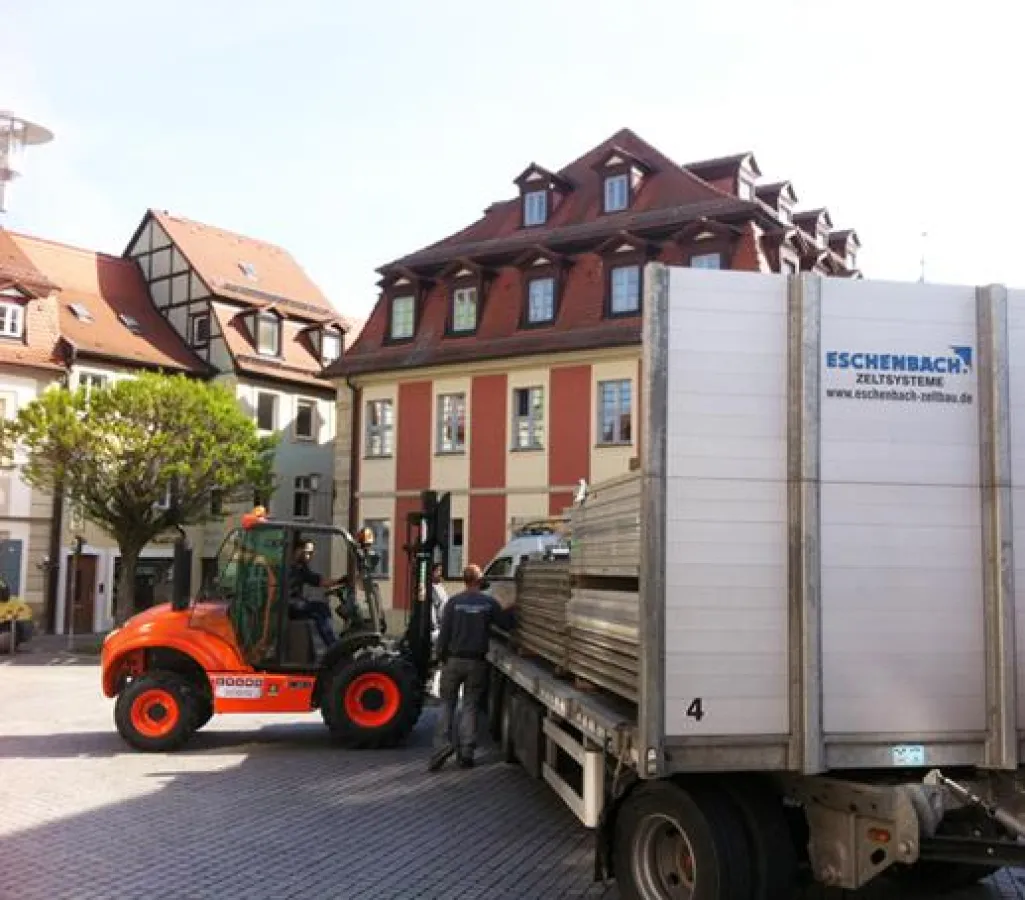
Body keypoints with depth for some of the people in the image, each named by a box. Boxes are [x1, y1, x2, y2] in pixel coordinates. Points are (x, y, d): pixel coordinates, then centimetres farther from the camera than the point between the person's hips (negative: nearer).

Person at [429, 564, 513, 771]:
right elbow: (505, 622, 5)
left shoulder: (453, 602, -6)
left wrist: (441, 656, 5)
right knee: (470, 705, 8)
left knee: (447, 703, 10)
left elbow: (444, 632, -5)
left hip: (454, 660, -1)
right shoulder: (489, 603, -5)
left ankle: (443, 742, -7)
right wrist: (508, 610, 24)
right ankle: (466, 751, 8)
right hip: (477, 662, 1)